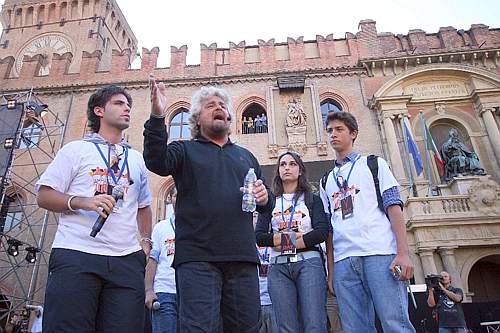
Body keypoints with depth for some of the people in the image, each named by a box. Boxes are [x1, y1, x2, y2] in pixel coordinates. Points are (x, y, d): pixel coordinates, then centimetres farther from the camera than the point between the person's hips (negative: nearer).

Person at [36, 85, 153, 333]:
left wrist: (146, 240, 14)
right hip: (76, 256, -3)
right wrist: (83, 202, -13)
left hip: (127, 260, 3)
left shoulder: (137, 159, 22)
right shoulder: (76, 149, 11)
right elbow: (45, 196, 4)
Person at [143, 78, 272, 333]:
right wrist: (157, 116, -22)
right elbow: (157, 162, -10)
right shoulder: (185, 150, 12)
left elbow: (265, 206, 24)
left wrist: (264, 198, 0)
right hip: (197, 257, -3)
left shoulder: (245, 156, 22)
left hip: (242, 258, 4)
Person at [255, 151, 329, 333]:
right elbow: (259, 236, 6)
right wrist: (295, 237, -6)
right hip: (279, 267, 2)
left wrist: (282, 241, -6)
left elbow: (322, 232, -2)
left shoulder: (312, 199, 15)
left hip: (308, 263, -1)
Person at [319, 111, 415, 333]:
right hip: (343, 260, 4)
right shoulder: (326, 181, 23)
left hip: (380, 253, -3)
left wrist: (403, 253, -10)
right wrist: (330, 270, 10)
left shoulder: (374, 164, 14)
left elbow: (393, 207, 3)